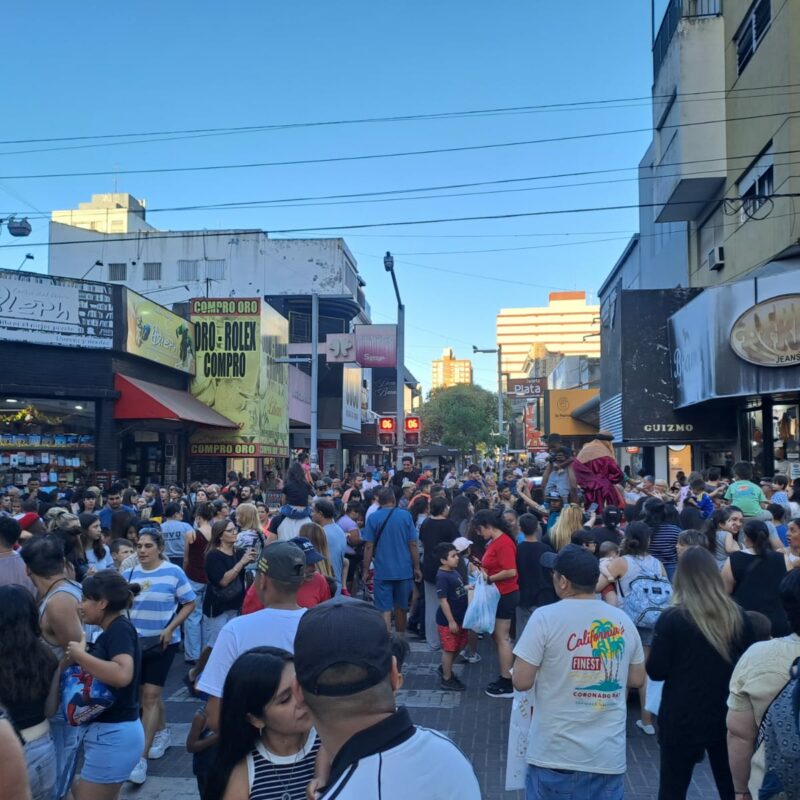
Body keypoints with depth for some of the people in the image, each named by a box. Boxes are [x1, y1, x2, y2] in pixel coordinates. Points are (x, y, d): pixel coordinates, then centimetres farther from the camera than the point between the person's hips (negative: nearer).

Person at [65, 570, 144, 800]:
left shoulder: (120, 629, -17)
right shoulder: (112, 632, 12)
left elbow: (122, 674, -34)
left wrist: (80, 655, -24)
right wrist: (79, 656, 2)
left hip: (113, 735, -10)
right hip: (109, 733, 10)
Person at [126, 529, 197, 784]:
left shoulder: (173, 572, -11)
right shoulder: (129, 574, 1)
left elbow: (189, 603, -6)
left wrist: (170, 628, -16)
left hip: (162, 643, -4)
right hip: (136, 641, 4)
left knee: (150, 696, -7)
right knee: (149, 694, 18)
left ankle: (141, 757, -4)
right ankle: (163, 731, 41)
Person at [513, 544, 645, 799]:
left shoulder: (546, 617, -14)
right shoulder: (623, 620, 1)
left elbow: (521, 681, -13)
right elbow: (637, 679, 11)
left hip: (555, 754, -3)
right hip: (609, 756, 4)